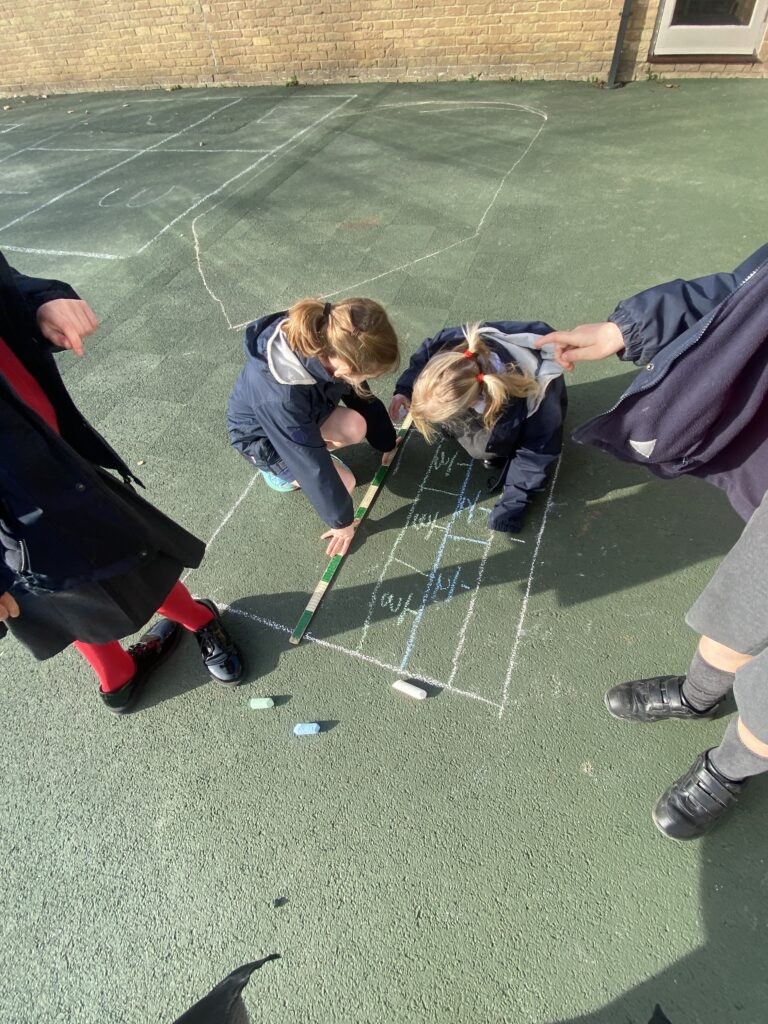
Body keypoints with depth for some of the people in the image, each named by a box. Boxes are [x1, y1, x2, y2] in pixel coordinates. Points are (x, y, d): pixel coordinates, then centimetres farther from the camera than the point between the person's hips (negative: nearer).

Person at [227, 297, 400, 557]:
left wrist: (387, 442, 7)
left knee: (356, 427, -20)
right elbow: (313, 466, -32)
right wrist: (341, 520, -18)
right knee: (345, 482, -18)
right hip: (261, 436, -5)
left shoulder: (326, 343, -25)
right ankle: (280, 469, 8)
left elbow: (361, 396, -7)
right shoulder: (280, 396, -44)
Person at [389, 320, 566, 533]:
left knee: (482, 446, -21)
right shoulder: (453, 343, -36)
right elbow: (425, 355, -11)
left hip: (538, 392, -5)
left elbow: (537, 452, -30)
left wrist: (512, 502, -28)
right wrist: (404, 390, -21)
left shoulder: (527, 403, -46)